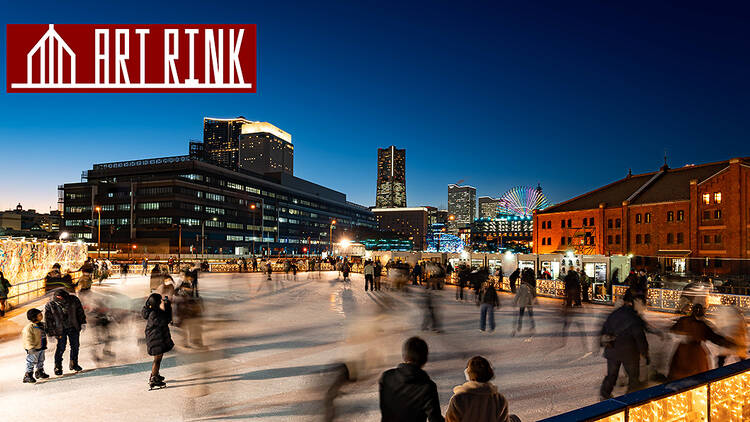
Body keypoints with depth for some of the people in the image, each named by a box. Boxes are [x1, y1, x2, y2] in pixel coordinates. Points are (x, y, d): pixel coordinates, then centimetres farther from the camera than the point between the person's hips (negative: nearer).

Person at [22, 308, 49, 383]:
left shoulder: (42, 324, 5)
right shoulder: (29, 327, -21)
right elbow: (28, 339, -24)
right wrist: (31, 348, -29)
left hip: (41, 347, 8)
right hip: (33, 349, -8)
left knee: (41, 361, 18)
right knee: (31, 362, -3)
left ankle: (40, 372, 33)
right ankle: (28, 376, 6)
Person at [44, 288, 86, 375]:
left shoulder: (73, 300, -12)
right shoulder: (50, 305, -16)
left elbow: (80, 311, 4)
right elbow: (48, 320, -7)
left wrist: (83, 322, 5)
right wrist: (51, 334, -6)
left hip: (73, 328, 3)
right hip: (60, 330, -2)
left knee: (75, 346, 8)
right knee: (61, 348, -4)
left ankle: (74, 364, 25)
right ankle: (58, 367, 14)